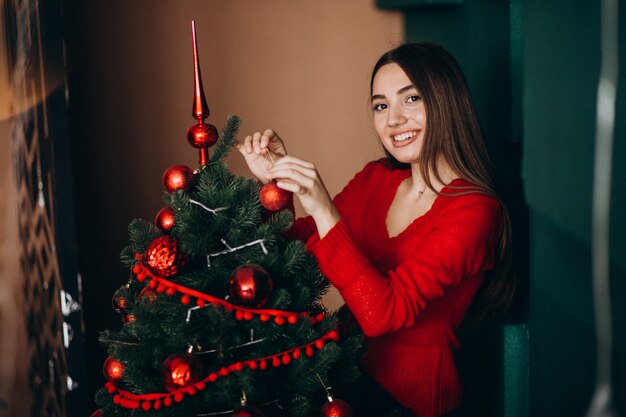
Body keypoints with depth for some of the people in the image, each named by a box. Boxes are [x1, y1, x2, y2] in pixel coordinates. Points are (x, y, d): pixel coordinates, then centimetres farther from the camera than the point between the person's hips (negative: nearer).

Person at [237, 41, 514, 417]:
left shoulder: (473, 211, -16)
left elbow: (382, 315, -26)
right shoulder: (376, 179, 4)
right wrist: (272, 182, -7)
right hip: (352, 370, 6)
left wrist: (323, 210, -32)